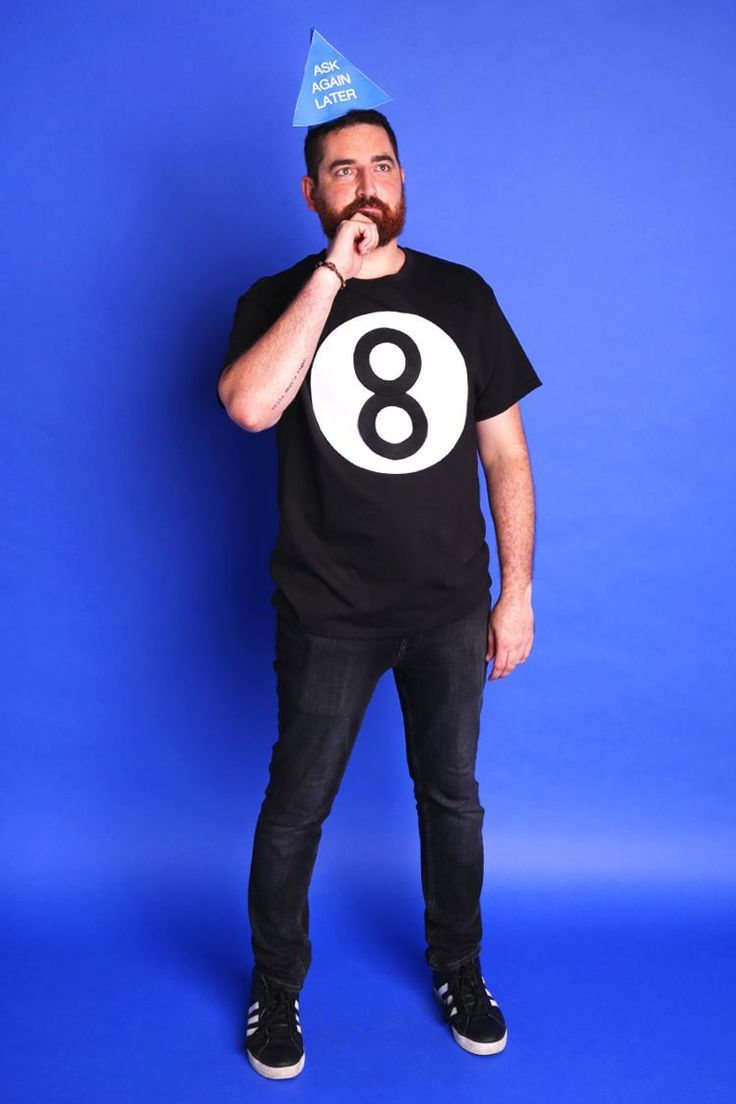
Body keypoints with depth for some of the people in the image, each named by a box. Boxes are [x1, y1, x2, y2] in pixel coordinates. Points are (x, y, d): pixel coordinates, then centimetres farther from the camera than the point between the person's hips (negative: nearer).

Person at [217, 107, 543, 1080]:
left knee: (452, 797, 16)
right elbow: (250, 405, -25)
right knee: (296, 809, 8)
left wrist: (518, 591, 1)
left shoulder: (462, 294, 3)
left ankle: (457, 967, 41)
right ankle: (276, 988, 33)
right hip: (329, 612, -2)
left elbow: (505, 453, 4)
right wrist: (334, 274, -22)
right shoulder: (281, 299, -2)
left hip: (452, 607, 2)